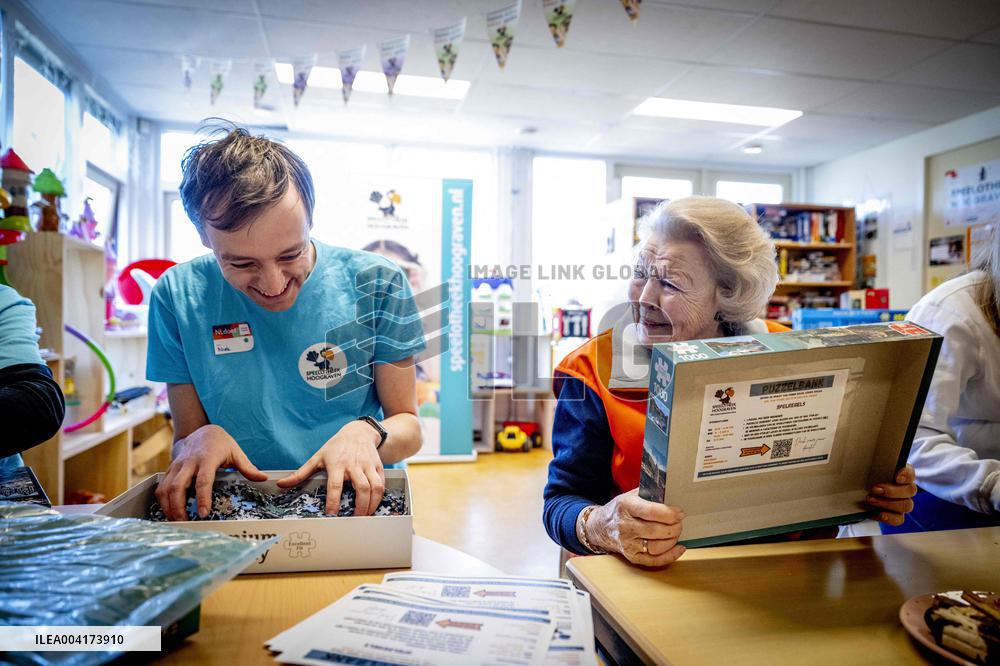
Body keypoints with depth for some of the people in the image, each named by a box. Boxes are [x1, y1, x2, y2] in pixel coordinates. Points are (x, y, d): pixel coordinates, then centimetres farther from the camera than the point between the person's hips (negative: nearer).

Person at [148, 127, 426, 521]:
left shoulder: (375, 284, -7)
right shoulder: (178, 297, -4)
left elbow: (407, 426, -2)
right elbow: (183, 441, 2)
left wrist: (366, 433, -22)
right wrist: (201, 439, -19)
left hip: (356, 505, -1)